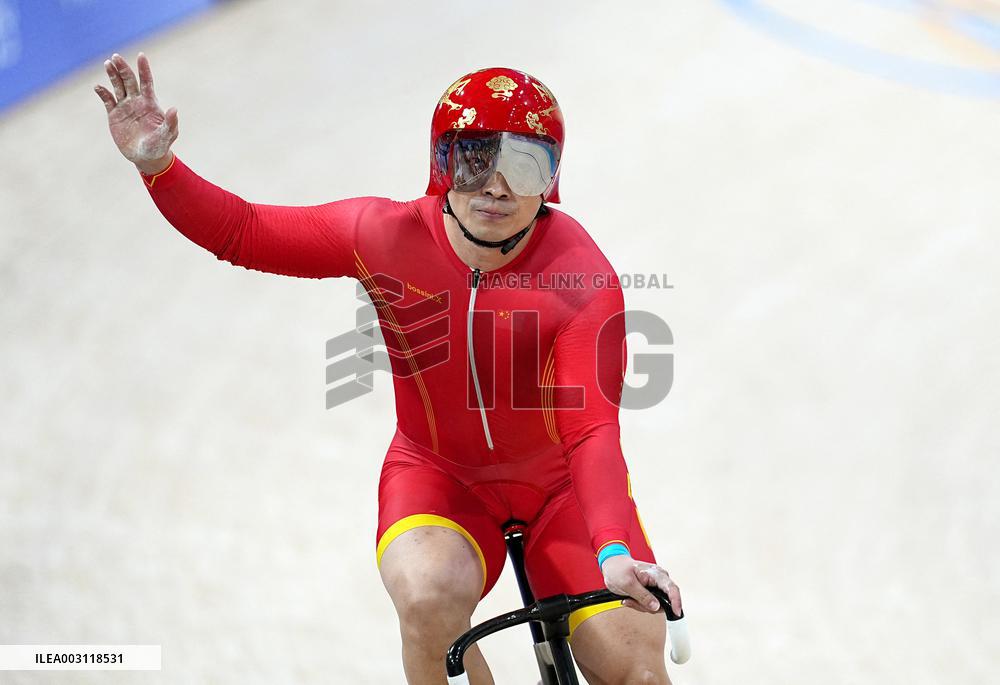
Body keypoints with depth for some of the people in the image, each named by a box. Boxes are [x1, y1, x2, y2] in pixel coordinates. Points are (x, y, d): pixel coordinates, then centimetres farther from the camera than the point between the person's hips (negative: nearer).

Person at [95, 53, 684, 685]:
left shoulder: (584, 279, -23)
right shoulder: (387, 236, -18)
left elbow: (591, 429, -30)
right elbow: (242, 232, -9)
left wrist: (613, 553, -44)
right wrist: (156, 163, -24)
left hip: (560, 484, 0)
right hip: (438, 473, 1)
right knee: (430, 594, -33)